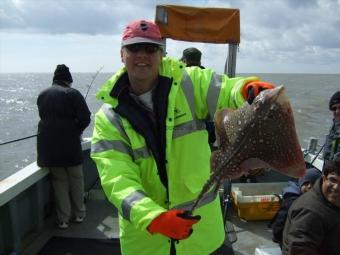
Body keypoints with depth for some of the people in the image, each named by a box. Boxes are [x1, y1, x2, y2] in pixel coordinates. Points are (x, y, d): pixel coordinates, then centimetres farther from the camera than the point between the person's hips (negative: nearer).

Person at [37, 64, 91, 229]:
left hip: (47, 145, 4)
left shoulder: (42, 94, 10)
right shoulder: (72, 93, -6)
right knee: (76, 179, 13)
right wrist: (77, 131, 5)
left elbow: (44, 117, 16)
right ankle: (79, 214, 26)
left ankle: (63, 219, 18)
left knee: (59, 180, 13)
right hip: (69, 143, -4)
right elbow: (85, 118, -13)